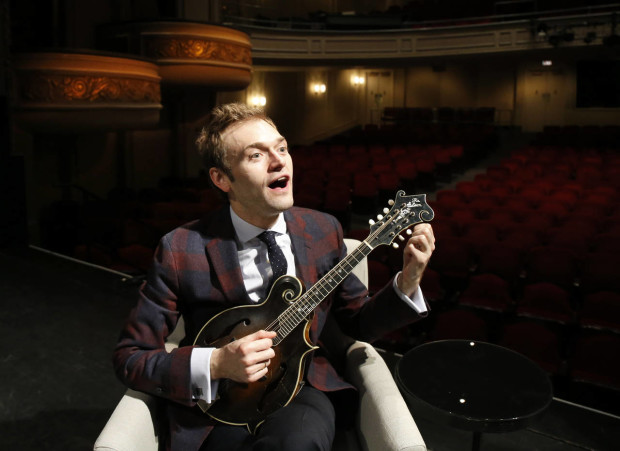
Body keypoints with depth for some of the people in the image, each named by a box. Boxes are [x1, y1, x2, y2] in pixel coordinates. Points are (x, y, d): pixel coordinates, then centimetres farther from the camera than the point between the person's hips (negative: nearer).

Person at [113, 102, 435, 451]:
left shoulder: (323, 230, 0)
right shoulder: (182, 250, -11)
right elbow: (130, 357, -5)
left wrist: (408, 282, -10)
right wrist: (215, 365, -20)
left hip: (307, 387, 3)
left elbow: (359, 323, 8)